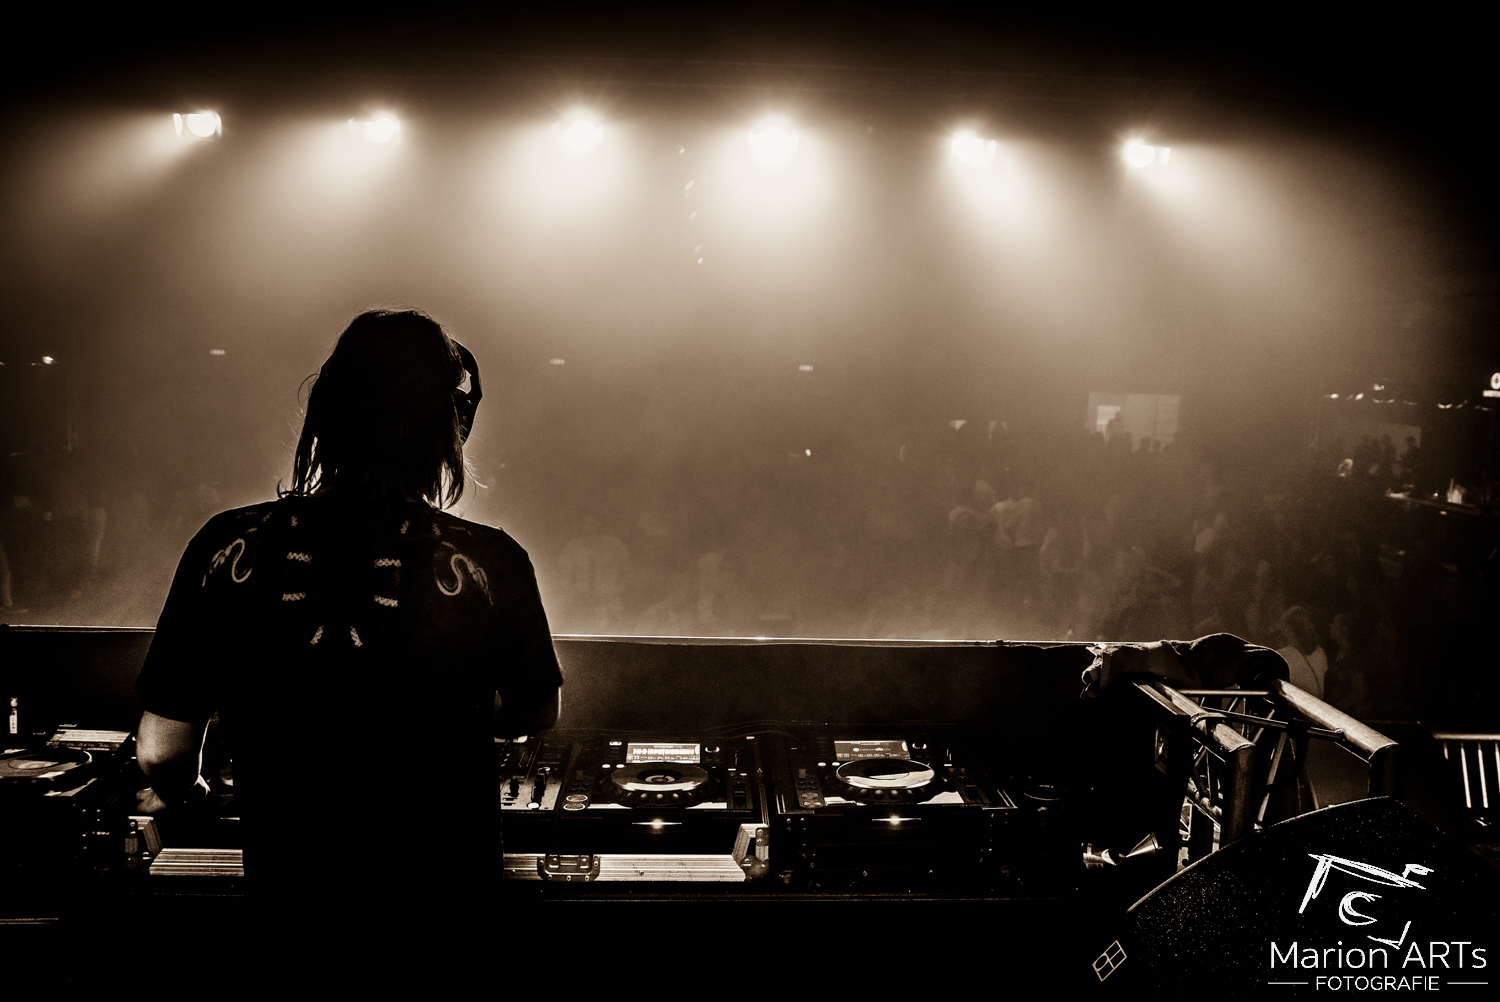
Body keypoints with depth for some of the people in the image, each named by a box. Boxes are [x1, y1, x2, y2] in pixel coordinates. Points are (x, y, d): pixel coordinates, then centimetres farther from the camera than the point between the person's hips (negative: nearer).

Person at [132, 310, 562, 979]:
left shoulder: (227, 550, -11)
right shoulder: (490, 565, -15)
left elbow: (161, 750, -2)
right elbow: (537, 715, 3)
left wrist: (182, 794, 21)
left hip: (287, 899, 2)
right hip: (447, 902, -1)